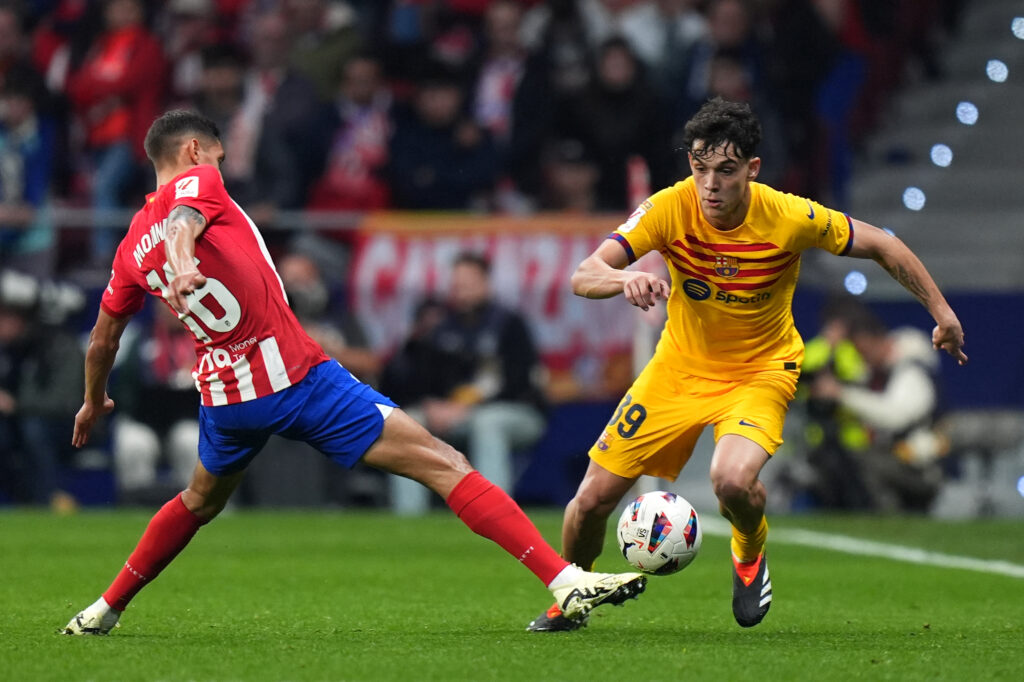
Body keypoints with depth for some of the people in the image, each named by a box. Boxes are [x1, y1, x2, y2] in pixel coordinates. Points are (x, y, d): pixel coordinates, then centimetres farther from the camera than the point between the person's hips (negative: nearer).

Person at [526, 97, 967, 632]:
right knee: (594, 497, -2)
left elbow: (882, 246, -7)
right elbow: (583, 276, -28)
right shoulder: (670, 209, -21)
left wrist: (942, 313, -3)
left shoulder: (790, 219, -23)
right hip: (681, 365, 2)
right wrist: (625, 278, -50)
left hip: (760, 371, -2)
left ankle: (749, 553, 5)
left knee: (733, 480, -32)